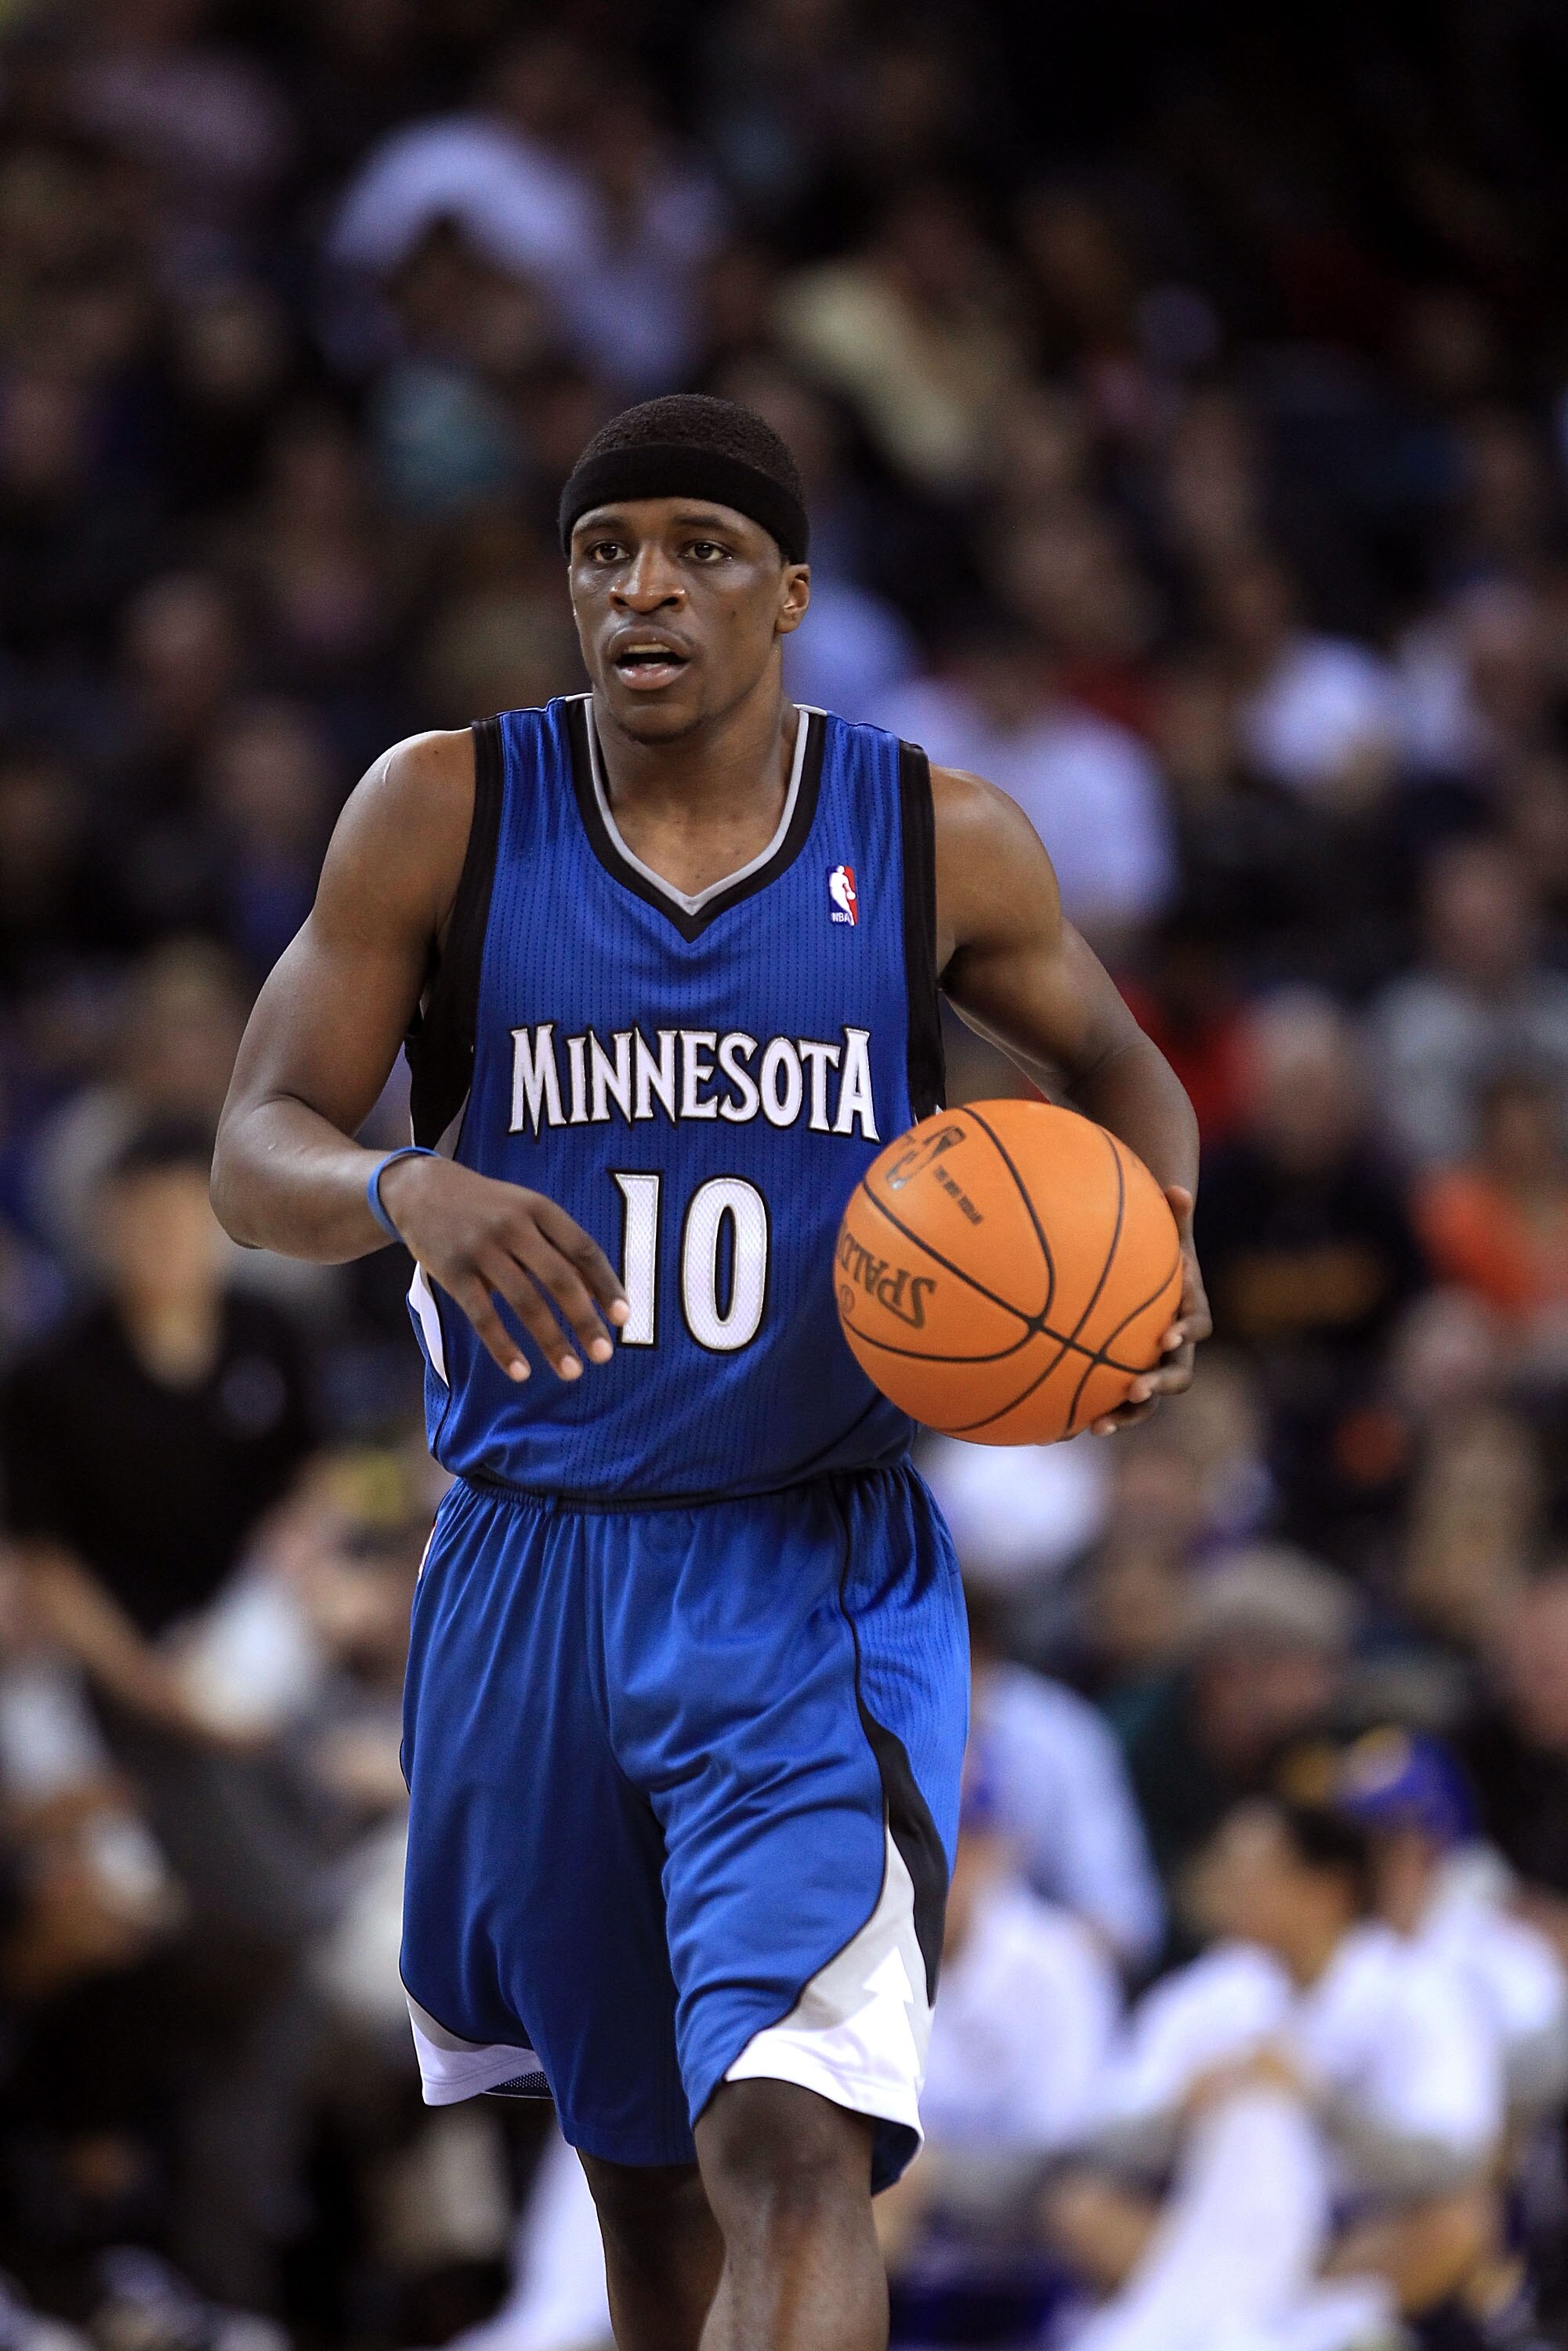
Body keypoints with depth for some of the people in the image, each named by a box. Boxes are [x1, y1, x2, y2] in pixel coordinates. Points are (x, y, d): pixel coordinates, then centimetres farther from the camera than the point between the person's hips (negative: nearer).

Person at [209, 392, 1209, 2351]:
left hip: (817, 1580, -2)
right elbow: (254, 1156, -6)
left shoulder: (940, 844, -2)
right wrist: (406, 1192, -29)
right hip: (526, 1577, 2)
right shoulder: (446, 814, -3)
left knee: (791, 2148, -21)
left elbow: (1111, 1061, 16)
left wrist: (1161, 1235, -6)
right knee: (639, 2168, 16)